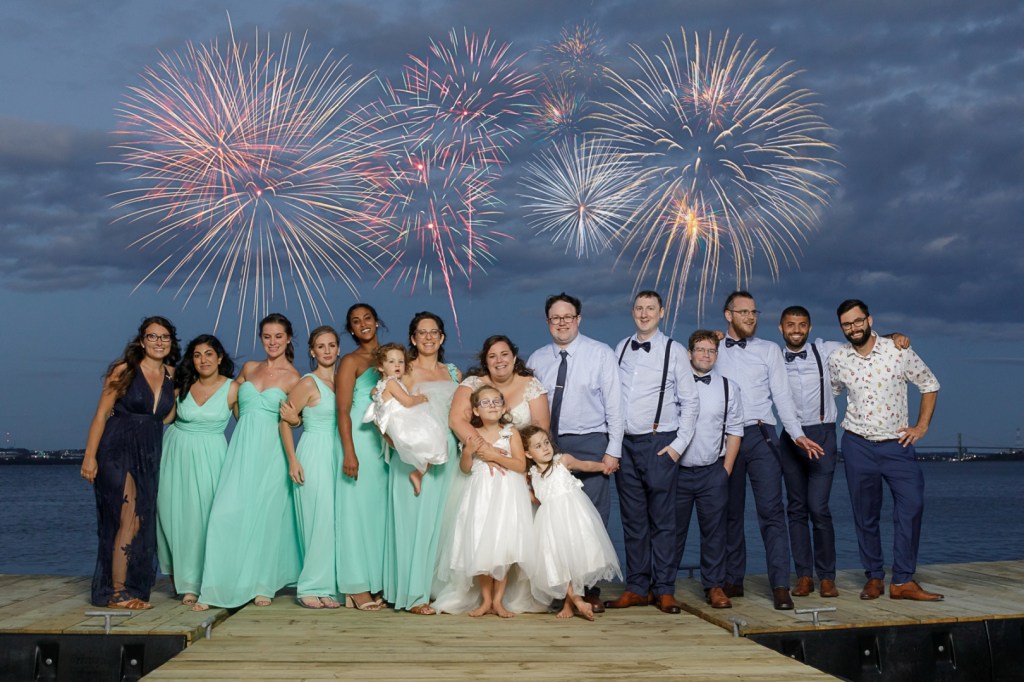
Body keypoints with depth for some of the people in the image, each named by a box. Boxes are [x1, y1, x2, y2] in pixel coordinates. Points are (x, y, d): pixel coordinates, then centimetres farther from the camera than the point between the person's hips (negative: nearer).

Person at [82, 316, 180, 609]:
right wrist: (90, 456, -12)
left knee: (143, 524, 7)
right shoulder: (124, 370, -5)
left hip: (150, 456, 6)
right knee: (129, 520, -12)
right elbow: (101, 414, -6)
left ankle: (131, 588, 17)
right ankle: (116, 593, -6)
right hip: (118, 450, -6)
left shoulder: (171, 376, 10)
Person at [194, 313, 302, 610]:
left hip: (270, 451, -3)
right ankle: (215, 588, -4)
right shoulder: (249, 368, 12)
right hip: (241, 448, 3)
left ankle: (262, 586, 14)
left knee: (265, 516, 0)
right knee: (226, 513, -7)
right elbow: (232, 396, 29)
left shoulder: (292, 377, 1)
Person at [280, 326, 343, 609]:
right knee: (320, 520, -7)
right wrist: (292, 460, -12)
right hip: (314, 455, -6)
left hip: (337, 455, 6)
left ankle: (324, 587, 11)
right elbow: (285, 422, -7)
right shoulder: (308, 384, -6)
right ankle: (310, 588, 3)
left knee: (334, 521, 4)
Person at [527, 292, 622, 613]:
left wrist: (612, 451, -8)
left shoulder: (601, 354, -2)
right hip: (549, 445, 3)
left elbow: (614, 404, -4)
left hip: (589, 445, -3)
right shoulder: (537, 359, 8)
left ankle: (590, 591, 7)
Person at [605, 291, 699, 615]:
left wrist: (678, 445, -7)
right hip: (625, 443, 4)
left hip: (659, 444, -4)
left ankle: (664, 590, 7)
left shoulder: (674, 351, 0)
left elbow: (690, 402, 0)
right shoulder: (621, 349, 11)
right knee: (633, 519, 8)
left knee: (662, 519, -1)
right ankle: (637, 588, 15)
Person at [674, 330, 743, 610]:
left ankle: (714, 586, 16)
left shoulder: (728, 387, 6)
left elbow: (734, 430, 8)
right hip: (677, 470, -1)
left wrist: (726, 469, 2)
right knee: (673, 530, 4)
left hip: (713, 471, 1)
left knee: (714, 531, 6)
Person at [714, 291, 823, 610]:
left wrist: (798, 434, -9)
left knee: (771, 511, -8)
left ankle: (780, 586, -9)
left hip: (760, 435, -1)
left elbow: (782, 396, 4)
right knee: (730, 513, 8)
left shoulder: (769, 350, 10)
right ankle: (733, 581, 17)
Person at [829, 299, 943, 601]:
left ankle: (903, 581, -11)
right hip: (857, 444, 1)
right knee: (865, 515, 4)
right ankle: (874, 577, 17)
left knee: (912, 503, -17)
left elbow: (929, 384, 7)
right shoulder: (837, 359, 1)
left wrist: (922, 426, 1)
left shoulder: (898, 351, -5)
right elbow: (831, 392, 20)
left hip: (897, 443, -1)